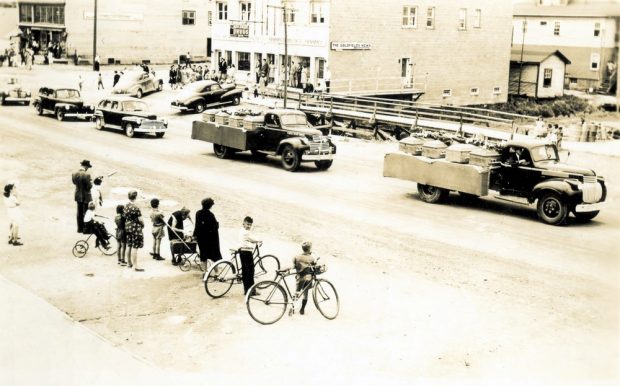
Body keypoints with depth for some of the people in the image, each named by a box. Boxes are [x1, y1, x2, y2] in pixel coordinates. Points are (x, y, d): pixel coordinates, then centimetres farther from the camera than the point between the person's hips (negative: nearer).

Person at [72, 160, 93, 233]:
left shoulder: (74, 174, -6)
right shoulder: (87, 175, -24)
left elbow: (74, 182, 8)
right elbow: (89, 187, -20)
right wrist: (91, 183, 1)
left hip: (78, 196, 5)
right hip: (86, 196, -5)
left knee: (79, 212, 16)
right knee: (86, 213, 8)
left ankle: (80, 228, 23)